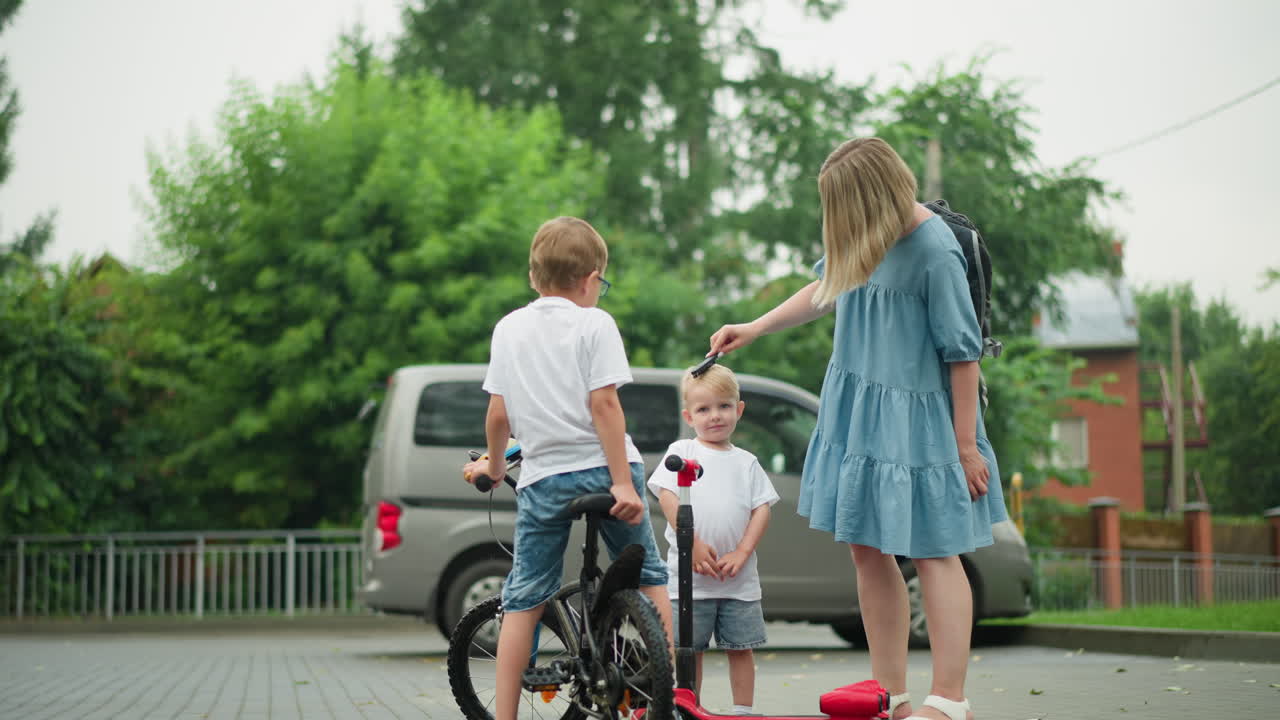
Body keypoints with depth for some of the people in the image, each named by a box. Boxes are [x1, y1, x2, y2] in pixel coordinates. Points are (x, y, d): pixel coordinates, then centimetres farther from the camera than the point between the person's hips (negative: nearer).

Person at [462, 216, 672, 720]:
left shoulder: (509, 328, 8)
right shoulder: (594, 323, -3)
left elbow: (498, 414, 6)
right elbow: (603, 404, -12)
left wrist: (493, 465, 24)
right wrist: (623, 482, -13)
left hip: (543, 478, 2)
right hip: (601, 468, -2)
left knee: (524, 599, 5)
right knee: (648, 576, 16)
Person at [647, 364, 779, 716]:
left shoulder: (746, 462, 11)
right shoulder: (681, 452, 4)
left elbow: (761, 509, 6)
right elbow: (667, 497, -6)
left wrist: (742, 552, -8)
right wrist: (693, 544, -15)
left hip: (738, 578, 2)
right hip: (689, 572, -2)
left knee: (741, 646, 5)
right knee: (690, 648, 2)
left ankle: (743, 711, 13)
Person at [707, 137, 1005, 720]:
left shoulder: (934, 251, -20)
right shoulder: (862, 239, 1)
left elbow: (963, 353, -15)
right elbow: (824, 290, 22)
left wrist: (966, 445, -11)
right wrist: (754, 329, 20)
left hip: (915, 416, -8)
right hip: (854, 409, 8)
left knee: (932, 554, -1)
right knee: (867, 551, 9)